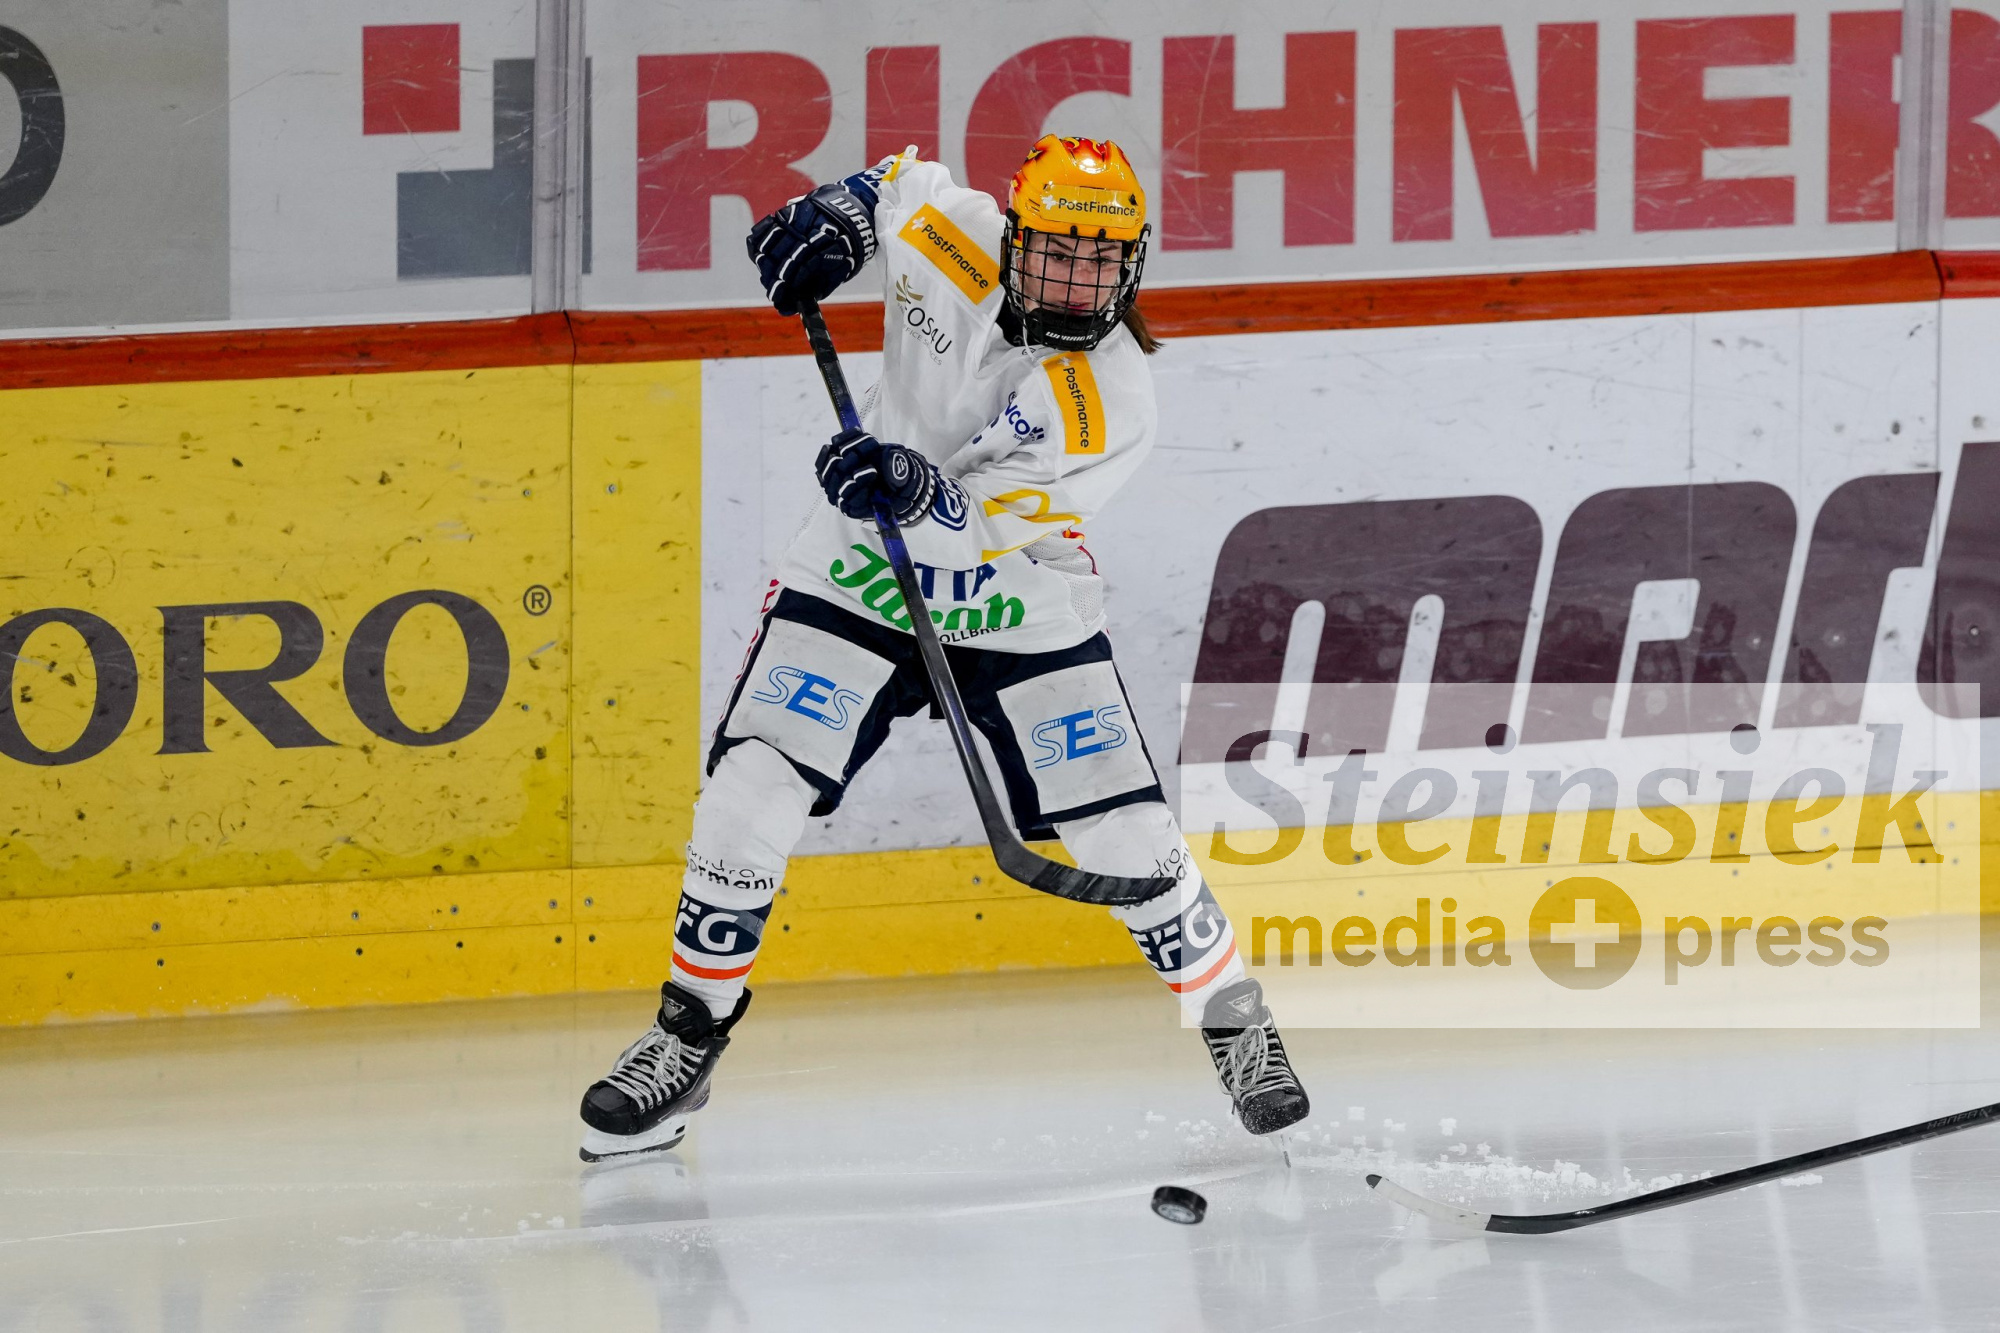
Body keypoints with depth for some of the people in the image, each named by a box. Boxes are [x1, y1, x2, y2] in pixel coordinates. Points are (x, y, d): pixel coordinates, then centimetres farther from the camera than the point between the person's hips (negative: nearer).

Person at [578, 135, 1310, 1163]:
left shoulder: (1110, 408, -24)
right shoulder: (951, 244, -14)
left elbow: (972, 525, -31)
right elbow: (904, 180, 11)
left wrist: (918, 492, -51)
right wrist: (835, 217, -7)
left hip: (1020, 611, -2)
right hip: (863, 579, 2)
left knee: (1123, 831, -6)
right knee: (748, 794, -12)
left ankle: (1232, 1022, 18)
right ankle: (689, 1035, 3)